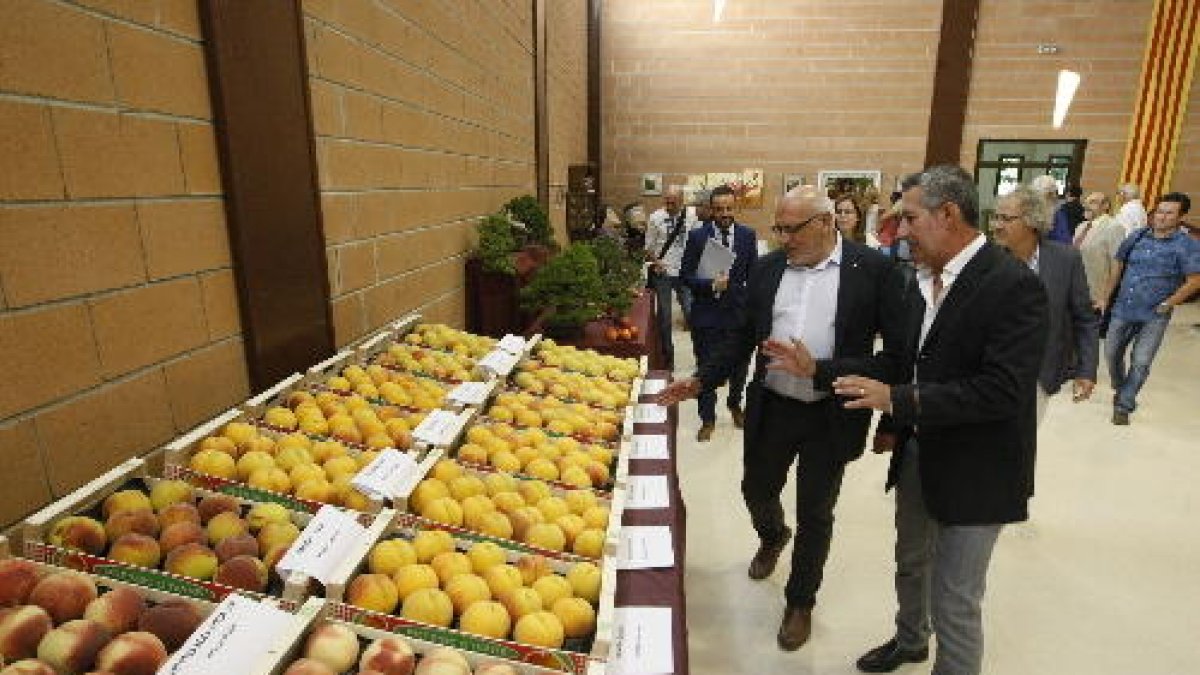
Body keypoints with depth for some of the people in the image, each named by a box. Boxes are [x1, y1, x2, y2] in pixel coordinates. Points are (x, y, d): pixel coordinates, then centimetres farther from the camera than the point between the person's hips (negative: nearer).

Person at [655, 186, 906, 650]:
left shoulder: (875, 270, -12)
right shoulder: (768, 267, 0)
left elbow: (896, 355, -15)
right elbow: (744, 335, 7)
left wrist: (818, 370, -25)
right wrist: (701, 381, -2)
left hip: (831, 417, -3)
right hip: (771, 407, 4)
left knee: (814, 515, 14)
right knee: (756, 490, 21)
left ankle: (800, 602, 39)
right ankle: (772, 537, 58)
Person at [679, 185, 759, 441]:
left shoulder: (748, 235, 1)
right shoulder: (697, 236, -4)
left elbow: (753, 275, 6)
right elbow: (686, 275, -6)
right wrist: (711, 285, -22)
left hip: (738, 312, 2)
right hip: (706, 314, -2)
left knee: (739, 365, 16)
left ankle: (735, 404, 43)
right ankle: (708, 419, 22)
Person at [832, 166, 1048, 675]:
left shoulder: (1013, 285, -21)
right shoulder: (923, 280, 2)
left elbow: (1004, 390, -27)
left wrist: (898, 400, -28)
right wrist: (892, 424, 4)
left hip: (974, 471, -8)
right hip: (918, 451, 8)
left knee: (954, 601, 5)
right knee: (911, 562, 26)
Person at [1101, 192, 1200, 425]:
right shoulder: (1137, 237, 4)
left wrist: (1167, 305, -12)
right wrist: (1106, 298, 9)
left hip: (1154, 316, -4)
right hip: (1123, 309, 4)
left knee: (1141, 362, -1)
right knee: (1111, 353, 14)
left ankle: (1124, 405, 10)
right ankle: (1120, 390, 39)